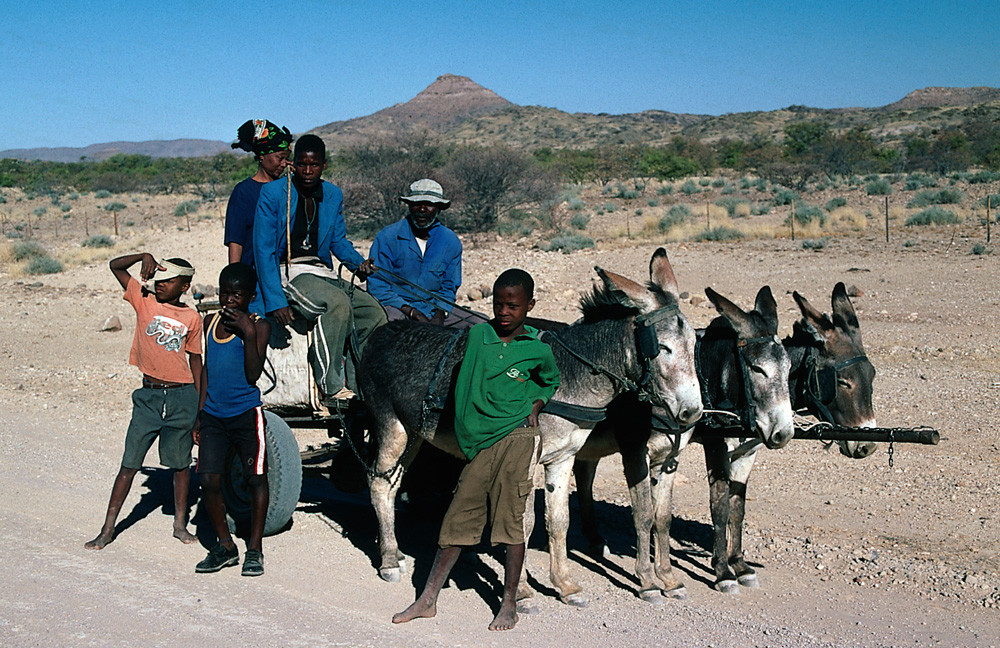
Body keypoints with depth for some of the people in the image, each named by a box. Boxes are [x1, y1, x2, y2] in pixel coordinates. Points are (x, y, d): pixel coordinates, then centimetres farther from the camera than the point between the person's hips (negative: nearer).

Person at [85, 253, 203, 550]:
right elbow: (115, 266, 2)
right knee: (129, 464, 1)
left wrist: (201, 407, 10)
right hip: (148, 395, 0)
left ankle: (180, 524, 21)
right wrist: (145, 256, -14)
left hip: (182, 395, 0)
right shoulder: (144, 301, 4)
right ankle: (108, 528, 8)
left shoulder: (192, 318, 5)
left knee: (180, 463, 8)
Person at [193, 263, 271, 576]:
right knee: (209, 480, -2)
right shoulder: (210, 322, 12)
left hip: (246, 414, -4)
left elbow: (253, 374, -13)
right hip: (213, 416, 4)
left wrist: (248, 333, -21)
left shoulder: (259, 326, -4)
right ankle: (224, 546, 13)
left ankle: (254, 550, 11)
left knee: (256, 479, -1)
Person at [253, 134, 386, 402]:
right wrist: (275, 301, -20)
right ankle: (331, 388, -29)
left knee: (373, 312, -10)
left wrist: (358, 262, -4)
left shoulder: (333, 195, 12)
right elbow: (263, 251, -10)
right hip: (288, 273, -7)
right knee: (338, 303, -33)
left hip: (323, 273, 7)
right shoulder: (272, 193, -6)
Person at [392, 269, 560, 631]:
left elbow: (550, 382, 22)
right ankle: (428, 600, 13)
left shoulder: (538, 350, 1)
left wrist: (535, 407, 8)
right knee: (459, 517, 4)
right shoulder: (477, 335, 6)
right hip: (479, 441, 2)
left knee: (510, 519, -4)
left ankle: (509, 605, 9)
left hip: (516, 436, -2)